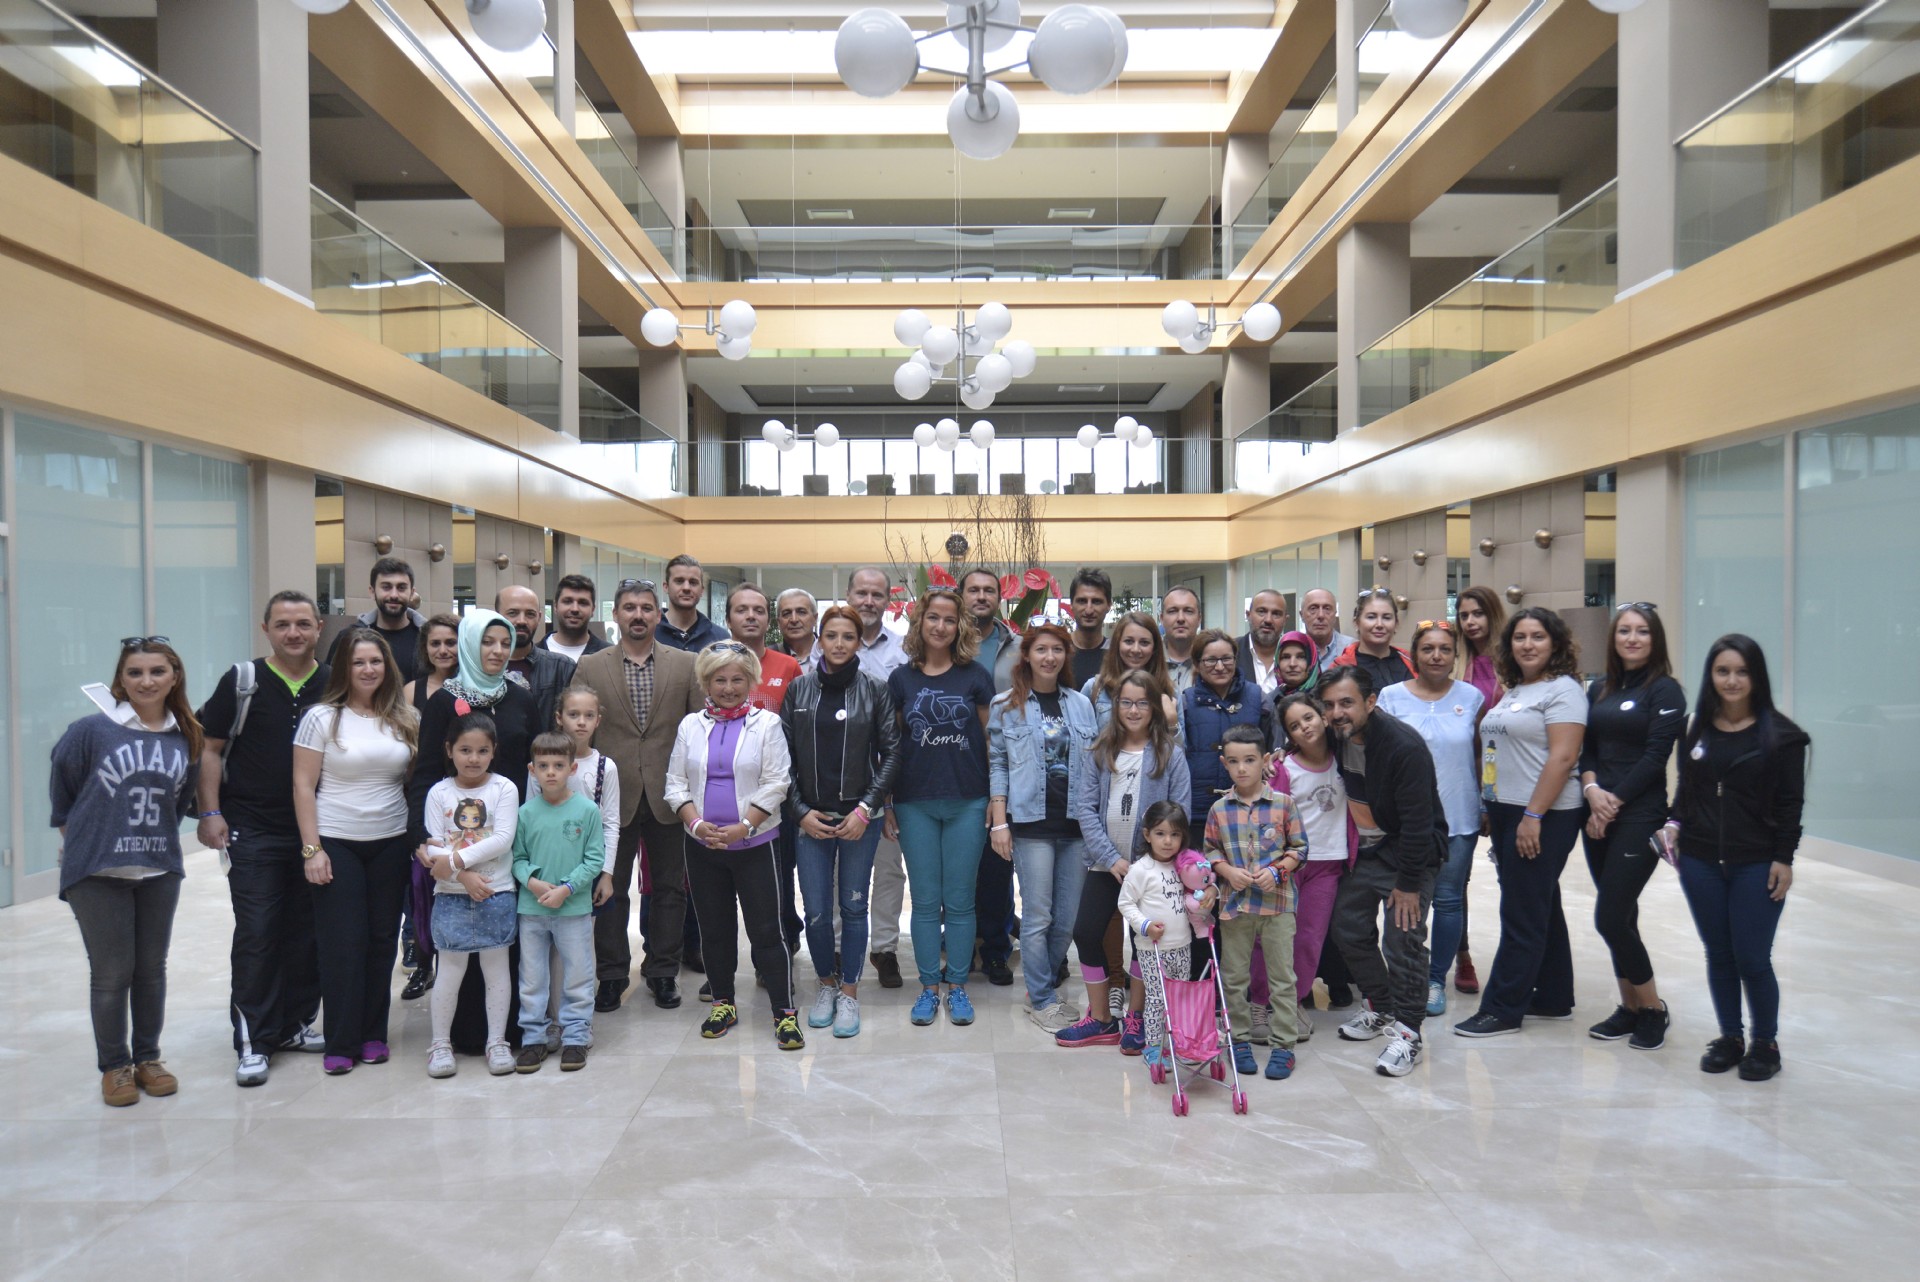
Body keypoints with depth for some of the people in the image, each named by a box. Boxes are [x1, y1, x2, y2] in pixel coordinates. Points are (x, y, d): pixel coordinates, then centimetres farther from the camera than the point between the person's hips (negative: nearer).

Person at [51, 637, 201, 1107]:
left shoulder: (186, 739, 1)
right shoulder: (91, 731, -10)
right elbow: (62, 791, 3)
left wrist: (157, 835, 9)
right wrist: (81, 837, 9)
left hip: (160, 870, 3)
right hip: (98, 872, -3)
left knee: (152, 968, 12)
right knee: (111, 973, 4)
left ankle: (147, 1058, 28)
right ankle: (114, 1067, 21)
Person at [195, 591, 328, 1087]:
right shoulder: (241, 681, -2)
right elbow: (210, 748, 1)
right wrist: (210, 813, -7)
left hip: (316, 831, 3)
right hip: (253, 831, -3)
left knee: (307, 932, 9)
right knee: (256, 935, -1)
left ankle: (295, 1023, 23)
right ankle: (253, 1041, 7)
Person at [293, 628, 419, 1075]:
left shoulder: (404, 719, 6)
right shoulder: (321, 717, -3)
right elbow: (303, 787, -4)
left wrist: (419, 834, 2)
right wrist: (311, 848, -9)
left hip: (390, 844, 3)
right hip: (335, 843, -3)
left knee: (382, 941, 7)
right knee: (342, 944, 0)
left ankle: (373, 1034, 20)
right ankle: (340, 1043, 11)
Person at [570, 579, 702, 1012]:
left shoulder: (686, 665, 3)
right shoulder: (589, 668, 3)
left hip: (667, 796, 0)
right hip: (612, 796, 0)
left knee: (669, 887, 9)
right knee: (610, 890, 8)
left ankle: (662, 972, 23)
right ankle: (611, 974, 22)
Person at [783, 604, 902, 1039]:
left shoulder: (875, 690, 0)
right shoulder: (799, 689, 3)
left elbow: (891, 753, -1)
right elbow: (784, 755, 5)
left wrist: (865, 809, -8)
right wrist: (800, 811, -3)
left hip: (860, 817, -1)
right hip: (810, 817, 1)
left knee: (854, 906, 6)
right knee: (816, 911, 3)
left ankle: (849, 992, 21)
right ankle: (826, 983, 27)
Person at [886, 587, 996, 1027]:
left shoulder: (975, 676, 2)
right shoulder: (901, 679, 4)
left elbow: (991, 739, 5)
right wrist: (884, 803, 3)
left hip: (967, 802, -1)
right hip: (915, 804, 1)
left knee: (960, 900, 6)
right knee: (925, 900, 7)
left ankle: (957, 987, 19)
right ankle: (929, 987, 19)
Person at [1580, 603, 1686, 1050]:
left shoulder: (1664, 690, -4)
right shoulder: (1599, 690, 13)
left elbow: (1655, 756, -11)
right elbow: (1585, 748, 10)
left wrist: (1615, 800, -12)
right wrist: (1592, 789, -8)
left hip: (1640, 818, -6)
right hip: (1598, 816, 6)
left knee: (1611, 918, -8)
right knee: (1621, 916, 12)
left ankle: (1652, 1008, 11)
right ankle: (1630, 1007, 23)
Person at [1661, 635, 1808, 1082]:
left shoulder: (1780, 735, -4)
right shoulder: (1697, 730, 6)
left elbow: (1791, 803, -4)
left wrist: (1783, 859, -7)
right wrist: (1675, 823, -3)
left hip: (1757, 866, -3)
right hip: (1700, 863, 3)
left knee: (1752, 959, 0)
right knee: (1718, 956, 11)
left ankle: (1765, 1044, 20)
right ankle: (1730, 1038, 25)